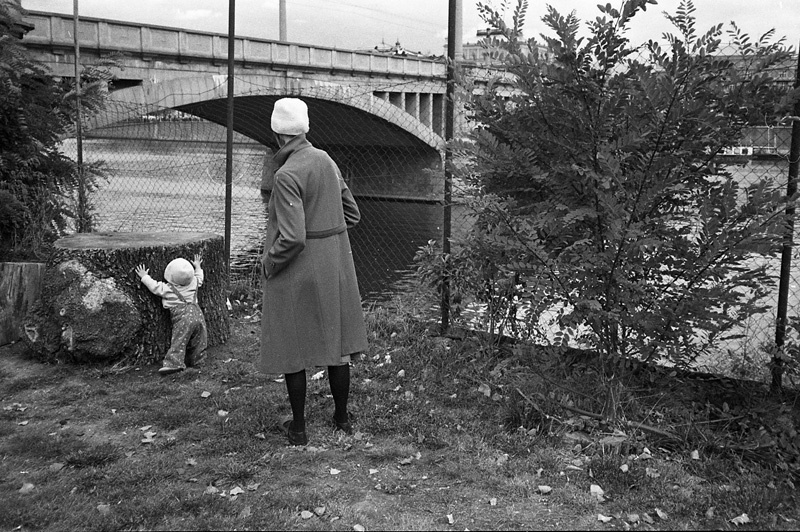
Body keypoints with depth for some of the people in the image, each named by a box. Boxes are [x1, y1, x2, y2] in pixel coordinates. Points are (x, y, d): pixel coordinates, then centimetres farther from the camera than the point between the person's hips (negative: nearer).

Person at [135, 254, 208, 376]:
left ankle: (174, 363, -13)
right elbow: (199, 279, 32)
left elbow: (154, 286, 5)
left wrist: (144, 277, 20)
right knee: (197, 340, 14)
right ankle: (195, 360, 22)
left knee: (178, 341, -7)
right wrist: (198, 267, 49)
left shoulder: (168, 289, -3)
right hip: (197, 313, 6)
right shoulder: (194, 283, 11)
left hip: (182, 317, -6)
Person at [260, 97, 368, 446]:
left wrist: (269, 264, -10)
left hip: (298, 272, -7)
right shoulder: (326, 161, 3)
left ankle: (298, 429, 17)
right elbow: (352, 214, 11)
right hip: (336, 266, 7)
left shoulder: (287, 175, -19)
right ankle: (342, 419, 29)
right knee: (336, 341, 15)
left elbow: (292, 237, -25)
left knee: (293, 348, 7)